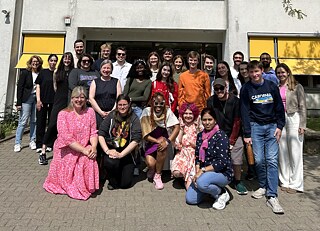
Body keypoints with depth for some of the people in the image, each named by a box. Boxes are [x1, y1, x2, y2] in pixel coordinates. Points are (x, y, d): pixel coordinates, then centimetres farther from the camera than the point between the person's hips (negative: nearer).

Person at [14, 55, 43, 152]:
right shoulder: (25, 72, -1)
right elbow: (19, 87, -3)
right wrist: (18, 103, -8)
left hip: (36, 99, 3)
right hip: (26, 99, -3)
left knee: (34, 121, 6)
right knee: (23, 121, -2)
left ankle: (32, 141, 17)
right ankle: (17, 143, 7)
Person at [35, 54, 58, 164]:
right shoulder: (43, 72, 5)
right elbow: (38, 86, 3)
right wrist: (38, 100, -7)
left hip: (54, 102, 1)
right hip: (43, 101, -1)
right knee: (41, 123, 1)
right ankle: (39, 146, 6)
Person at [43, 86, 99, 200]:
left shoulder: (90, 112, 2)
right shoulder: (63, 114, -8)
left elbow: (93, 133, -2)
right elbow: (66, 138, -17)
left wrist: (94, 147, -22)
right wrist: (84, 150, -23)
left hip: (84, 149, 2)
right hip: (66, 151, -2)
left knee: (90, 159, -26)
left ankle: (85, 187, 0)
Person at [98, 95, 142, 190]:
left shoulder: (134, 118, -5)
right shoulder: (111, 116, 0)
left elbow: (136, 140, -13)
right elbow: (101, 134, -3)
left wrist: (121, 154, -20)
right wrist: (107, 151, -17)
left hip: (127, 152, 0)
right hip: (112, 149, 1)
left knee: (125, 184, -5)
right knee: (110, 162, -33)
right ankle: (113, 181, 1)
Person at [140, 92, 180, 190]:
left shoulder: (168, 111, -10)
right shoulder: (147, 111, -12)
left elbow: (177, 127, -17)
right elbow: (145, 135, -15)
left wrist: (167, 141, -29)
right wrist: (156, 141, -28)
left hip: (162, 138, 1)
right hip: (150, 141, -1)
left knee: (162, 148, -34)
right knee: (151, 164, -23)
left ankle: (158, 175, -10)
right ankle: (152, 170, 18)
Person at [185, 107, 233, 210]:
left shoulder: (221, 136, -14)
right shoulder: (200, 136, 7)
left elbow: (222, 162, -20)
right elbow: (197, 157, 8)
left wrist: (203, 170, -21)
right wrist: (197, 172, -8)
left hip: (222, 173, -6)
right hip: (204, 173, 6)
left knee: (201, 182, -36)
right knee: (190, 199, -4)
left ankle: (222, 194, -5)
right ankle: (212, 188, 20)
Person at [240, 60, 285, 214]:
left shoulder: (271, 86, 6)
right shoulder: (246, 89, 1)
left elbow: (279, 107, 10)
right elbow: (244, 112, -1)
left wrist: (279, 126, 0)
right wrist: (247, 134, -5)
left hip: (272, 126, 1)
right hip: (255, 126, -1)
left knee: (272, 160, -7)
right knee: (259, 159, -3)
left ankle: (272, 196, -6)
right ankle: (263, 186, 21)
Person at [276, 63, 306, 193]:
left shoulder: (297, 87, 2)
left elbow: (302, 106, -1)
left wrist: (302, 125, -7)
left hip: (294, 119, -3)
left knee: (295, 153, 1)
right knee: (282, 152, 7)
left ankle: (295, 183, 11)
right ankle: (285, 181, 18)